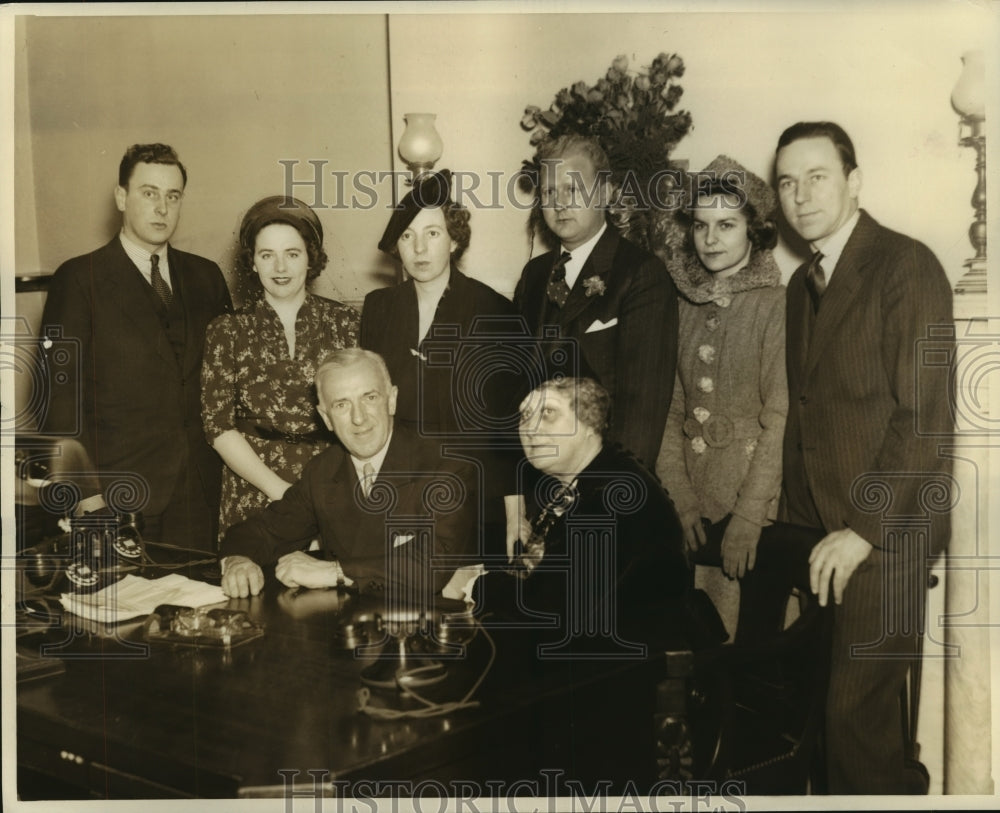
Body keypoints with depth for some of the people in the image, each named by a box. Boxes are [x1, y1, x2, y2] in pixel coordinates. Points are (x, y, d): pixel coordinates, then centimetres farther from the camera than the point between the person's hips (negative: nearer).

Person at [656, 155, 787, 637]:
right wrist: (681, 501, -3)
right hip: (694, 498, 4)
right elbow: (671, 409, 5)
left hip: (756, 499, -4)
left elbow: (780, 417, -11)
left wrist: (747, 516, -13)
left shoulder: (777, 306, -8)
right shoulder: (685, 305, 6)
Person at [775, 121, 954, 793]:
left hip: (886, 535, -6)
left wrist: (862, 532, -17)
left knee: (858, 711, -7)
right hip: (821, 533, 6)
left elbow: (928, 417, -15)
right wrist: (796, 528, 6)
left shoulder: (906, 266, -9)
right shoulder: (803, 283, 15)